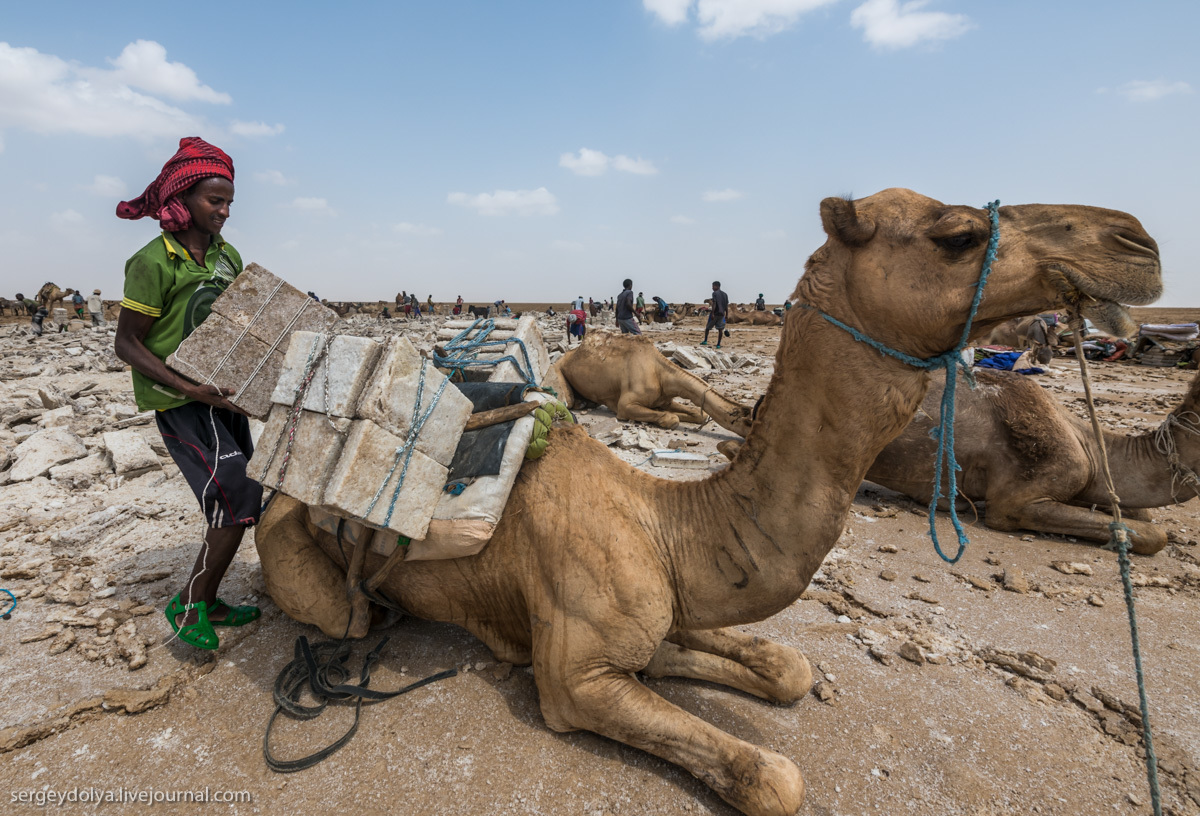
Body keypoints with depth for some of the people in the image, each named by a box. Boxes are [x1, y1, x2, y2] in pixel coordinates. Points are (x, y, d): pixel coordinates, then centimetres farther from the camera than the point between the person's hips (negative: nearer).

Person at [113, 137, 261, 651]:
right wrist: (190, 388, -23)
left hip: (225, 396, 7)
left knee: (231, 502, 10)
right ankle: (187, 605, 8)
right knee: (241, 501, -12)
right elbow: (127, 344, -12)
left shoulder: (227, 255, 8)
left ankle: (207, 603, 26)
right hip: (180, 403, -7)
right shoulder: (153, 262, -13)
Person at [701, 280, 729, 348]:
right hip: (722, 314, 5)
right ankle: (718, 344, 2)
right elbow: (727, 306, 12)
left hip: (715, 313, -5)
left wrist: (712, 313, -20)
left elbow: (714, 304, -17)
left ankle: (705, 341, 11)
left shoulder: (715, 293, -7)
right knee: (720, 329, 5)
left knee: (707, 327, 11)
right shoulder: (725, 294, 13)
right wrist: (726, 316, 15)